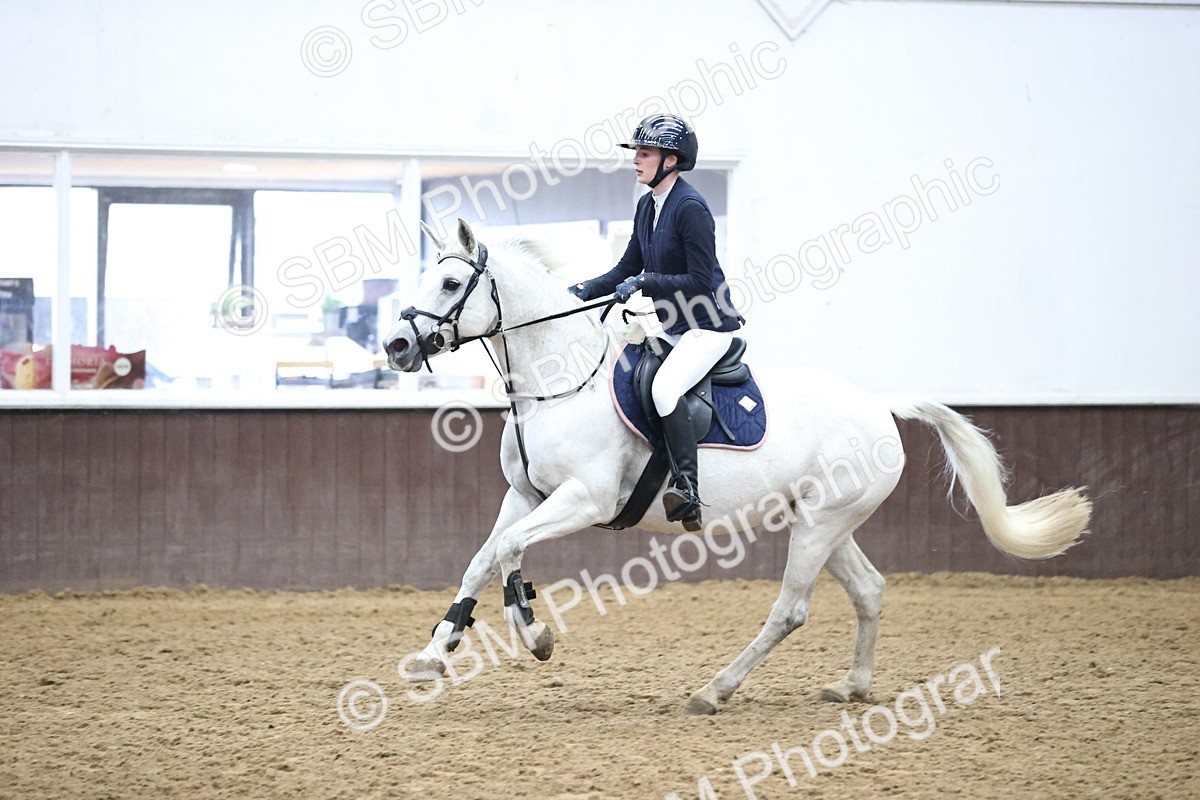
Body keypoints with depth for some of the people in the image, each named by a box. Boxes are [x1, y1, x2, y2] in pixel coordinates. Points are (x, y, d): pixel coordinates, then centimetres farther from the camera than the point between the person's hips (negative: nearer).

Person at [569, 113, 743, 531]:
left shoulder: (690, 207, -18)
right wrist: (586, 290, 3)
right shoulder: (648, 206, 9)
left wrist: (645, 283, -24)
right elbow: (628, 268, 16)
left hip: (709, 327, -10)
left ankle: (687, 490, -33)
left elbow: (700, 281, -21)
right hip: (673, 329, 10)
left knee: (664, 387, -32)